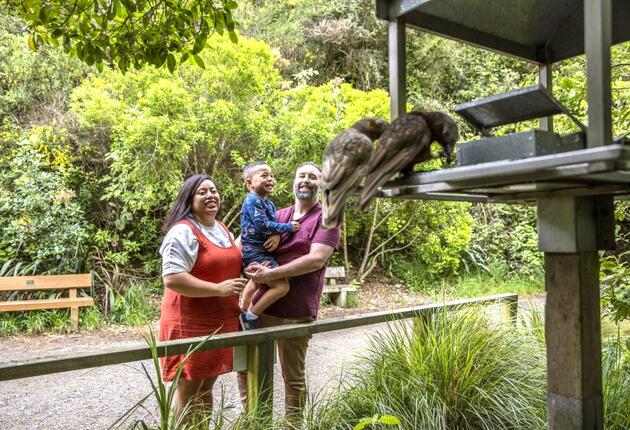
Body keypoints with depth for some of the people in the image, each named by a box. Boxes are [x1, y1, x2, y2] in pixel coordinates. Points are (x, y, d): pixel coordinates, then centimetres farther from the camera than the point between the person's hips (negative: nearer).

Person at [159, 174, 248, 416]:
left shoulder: (222, 229, 13)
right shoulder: (183, 232, -16)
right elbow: (172, 279, -25)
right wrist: (219, 289, -26)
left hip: (220, 321, 8)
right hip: (190, 323, -8)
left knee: (206, 387, 19)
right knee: (188, 392, 4)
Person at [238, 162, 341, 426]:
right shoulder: (277, 216, 11)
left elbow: (316, 259, -19)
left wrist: (271, 274, -22)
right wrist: (249, 267, -8)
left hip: (296, 313, -5)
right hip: (261, 306, 5)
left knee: (293, 378, 10)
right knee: (245, 366, 15)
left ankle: (293, 424, 29)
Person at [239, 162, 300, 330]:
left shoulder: (270, 204, 14)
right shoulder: (252, 200, -15)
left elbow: (273, 223, 13)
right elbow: (262, 225, -23)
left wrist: (277, 235, -8)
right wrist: (288, 227, -16)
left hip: (261, 251, 11)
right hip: (255, 252, -11)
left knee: (255, 283, 31)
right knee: (282, 286, -18)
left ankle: (245, 313, 52)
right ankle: (250, 316, -10)